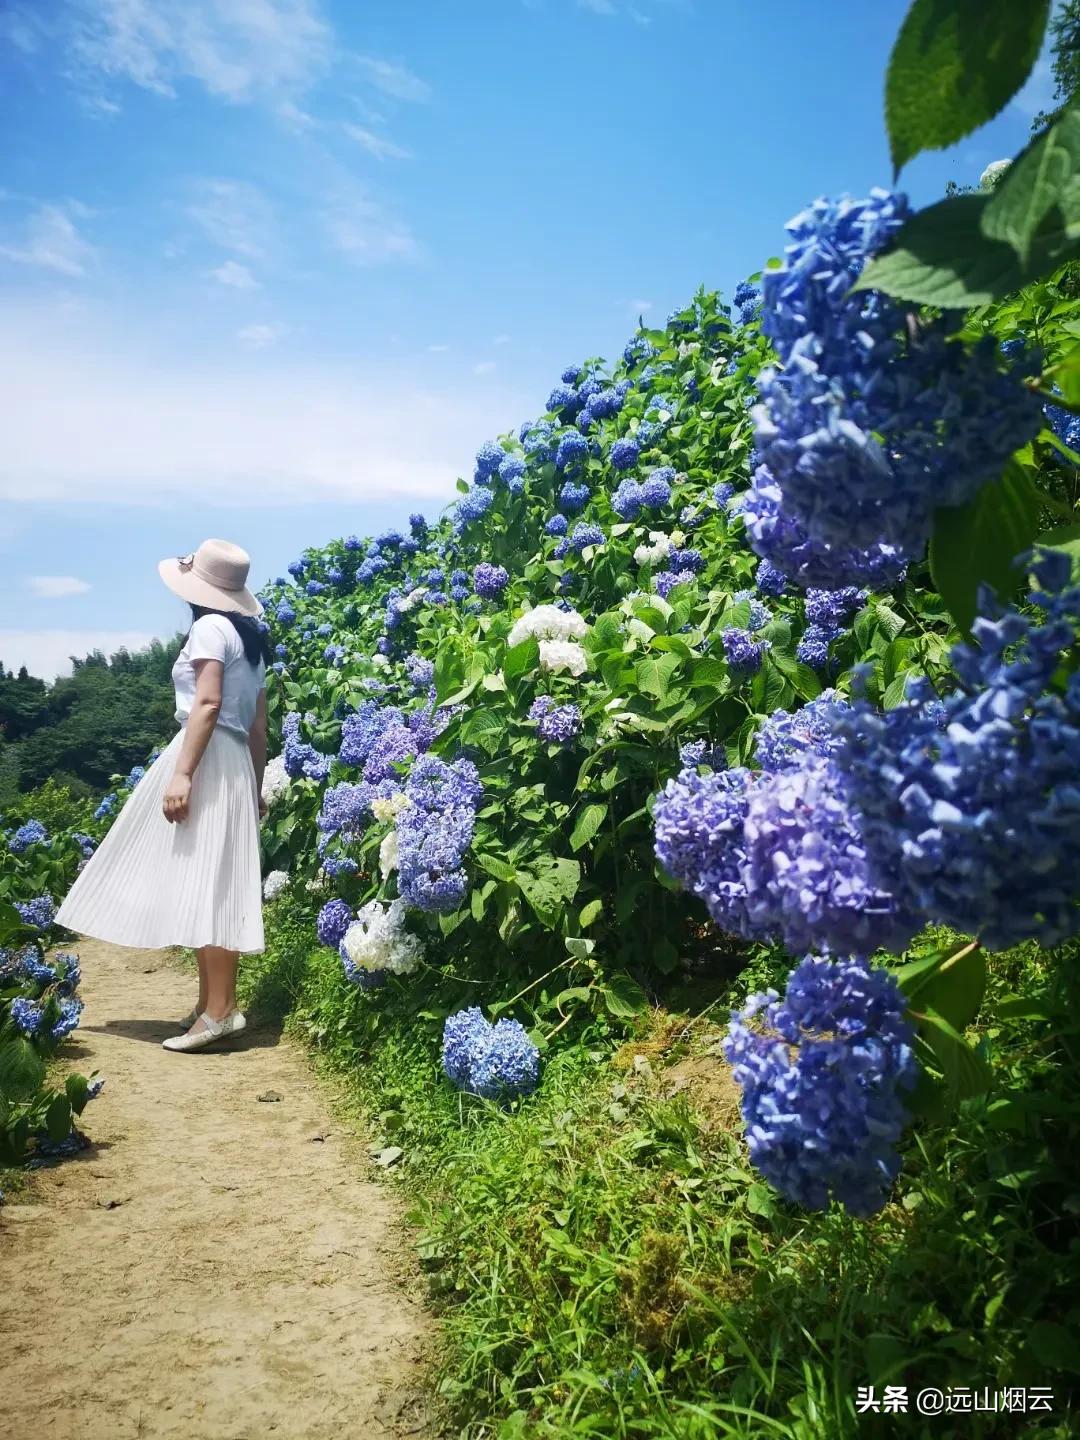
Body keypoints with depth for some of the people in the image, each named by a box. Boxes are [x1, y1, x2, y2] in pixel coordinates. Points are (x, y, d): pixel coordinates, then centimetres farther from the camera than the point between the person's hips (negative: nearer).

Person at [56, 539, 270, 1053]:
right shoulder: (250, 638, 20)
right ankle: (209, 1003, 12)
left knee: (205, 883, -13)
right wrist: (255, 789, 22)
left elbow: (208, 703, -18)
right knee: (208, 885, 9)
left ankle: (221, 1010, -15)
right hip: (234, 762, 10)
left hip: (207, 759, -10)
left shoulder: (210, 627, -6)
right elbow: (258, 725, 19)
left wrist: (181, 773, -24)